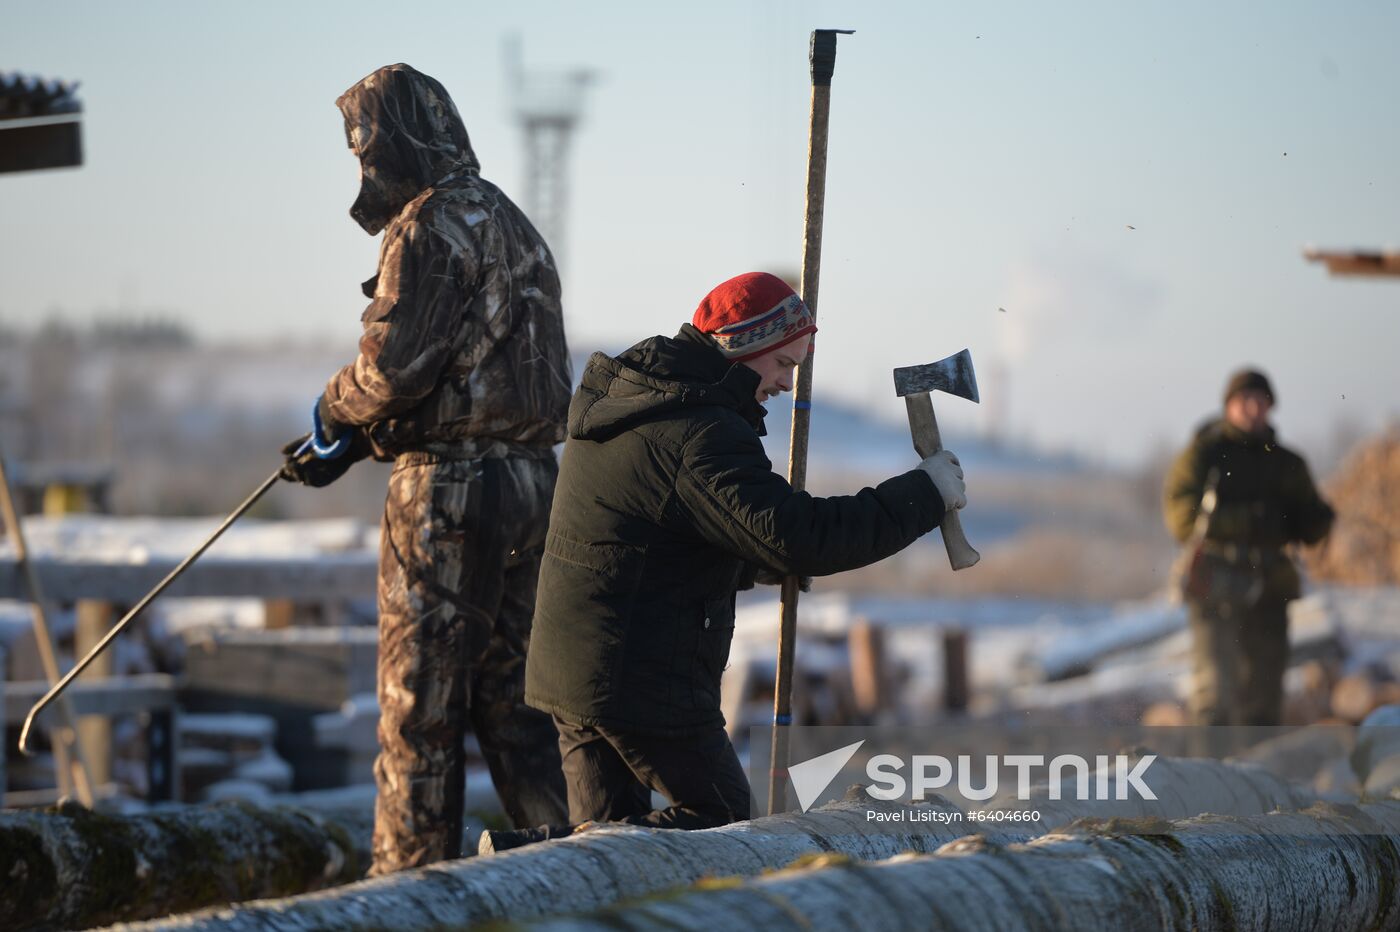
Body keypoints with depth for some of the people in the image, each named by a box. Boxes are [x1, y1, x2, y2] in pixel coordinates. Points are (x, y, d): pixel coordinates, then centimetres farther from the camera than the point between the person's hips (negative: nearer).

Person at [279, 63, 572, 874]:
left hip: (451, 488, -9)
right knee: (510, 691, 12)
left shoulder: (432, 227, -12)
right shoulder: (511, 223, 19)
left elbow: (394, 366, -19)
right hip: (532, 477, 9)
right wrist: (354, 445, 16)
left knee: (421, 699, -1)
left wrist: (335, 408, 3)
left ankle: (413, 887, 4)